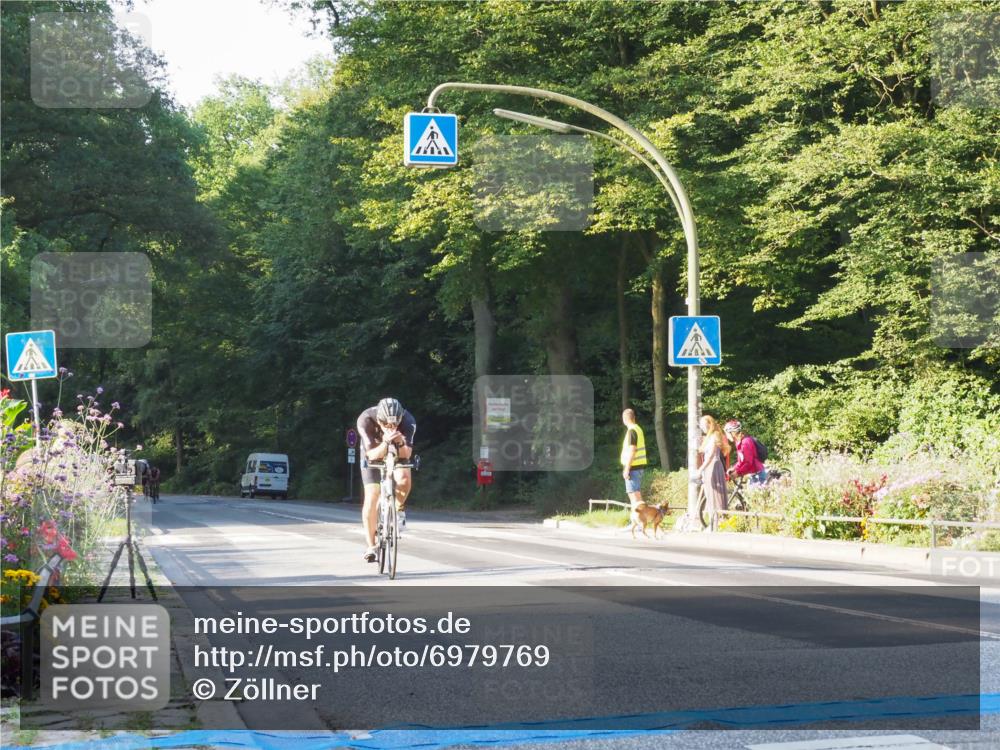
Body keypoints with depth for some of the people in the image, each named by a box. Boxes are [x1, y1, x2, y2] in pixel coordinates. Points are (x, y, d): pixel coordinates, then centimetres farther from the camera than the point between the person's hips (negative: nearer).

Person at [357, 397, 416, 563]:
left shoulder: (408, 421, -33)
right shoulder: (365, 420, -35)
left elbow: (406, 454, -31)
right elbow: (372, 455, -35)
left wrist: (400, 442, -52)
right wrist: (385, 442, -54)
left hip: (397, 453, 1)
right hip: (373, 453, 0)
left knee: (404, 478, -30)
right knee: (371, 498, -10)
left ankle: (398, 509, 0)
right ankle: (371, 546, 0)